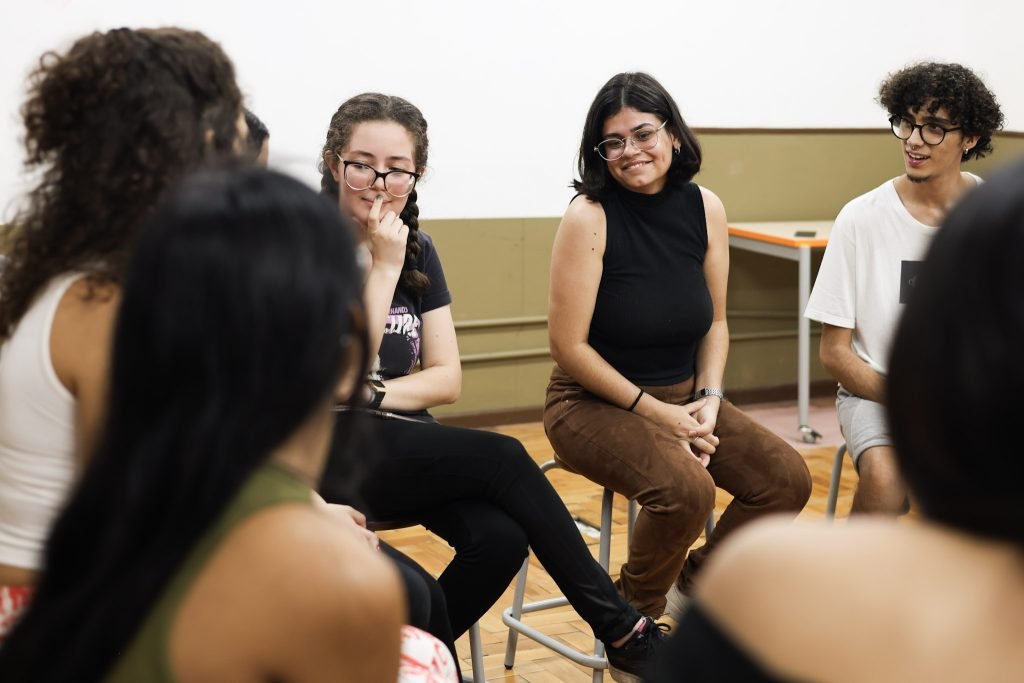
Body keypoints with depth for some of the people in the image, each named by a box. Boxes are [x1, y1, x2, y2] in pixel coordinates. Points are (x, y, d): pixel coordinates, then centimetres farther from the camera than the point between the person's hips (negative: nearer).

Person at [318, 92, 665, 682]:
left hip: (401, 444, 5)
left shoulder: (418, 250, 9)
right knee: (504, 459, -24)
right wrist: (383, 266, -17)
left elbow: (447, 379, 7)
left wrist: (370, 397, -10)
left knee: (500, 538, -24)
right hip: (328, 454, -5)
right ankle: (625, 635, -12)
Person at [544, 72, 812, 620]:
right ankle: (633, 611, 1)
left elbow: (715, 322, 9)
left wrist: (708, 399, -7)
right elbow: (569, 346, -16)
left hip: (684, 397, 6)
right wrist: (654, 410, -16)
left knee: (787, 479, -9)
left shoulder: (704, 208, -1)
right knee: (686, 488, -30)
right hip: (595, 405, -6)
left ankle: (695, 583, 17)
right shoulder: (590, 216, -16)